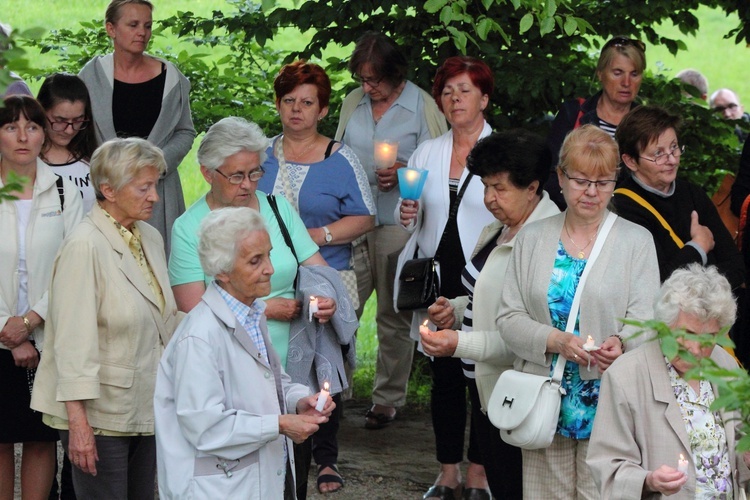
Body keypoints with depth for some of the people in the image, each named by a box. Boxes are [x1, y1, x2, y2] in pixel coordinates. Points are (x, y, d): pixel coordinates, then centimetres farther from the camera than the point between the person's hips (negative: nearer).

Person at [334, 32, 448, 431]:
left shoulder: (423, 107, -3)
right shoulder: (353, 102, 10)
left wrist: (404, 173, -16)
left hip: (399, 223, -3)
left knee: (394, 315, 5)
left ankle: (387, 398, 15)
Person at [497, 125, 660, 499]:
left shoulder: (636, 241, 6)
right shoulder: (532, 238, 11)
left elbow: (644, 319, -3)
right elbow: (508, 318, 5)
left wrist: (621, 342, -25)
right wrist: (554, 341, -13)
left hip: (608, 407, -2)